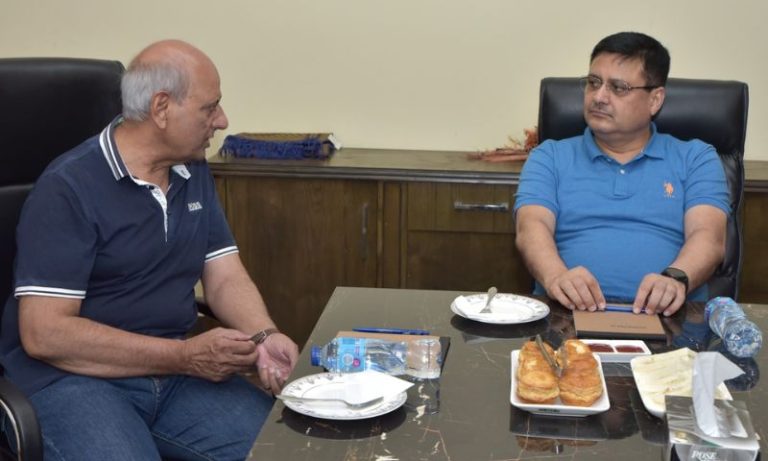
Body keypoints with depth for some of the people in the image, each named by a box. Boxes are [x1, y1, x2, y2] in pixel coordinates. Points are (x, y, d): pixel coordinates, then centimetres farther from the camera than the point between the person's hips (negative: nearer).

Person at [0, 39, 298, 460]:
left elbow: (225, 277, 8)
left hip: (173, 369, 6)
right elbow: (43, 332, -20)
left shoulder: (195, 173, 9)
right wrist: (186, 356, -22)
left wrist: (265, 336, -15)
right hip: (72, 377, -5)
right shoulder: (69, 188, -15)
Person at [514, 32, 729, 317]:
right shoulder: (550, 157, 15)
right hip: (569, 314, 1)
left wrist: (676, 279, -24)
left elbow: (708, 236, -1)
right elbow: (531, 228, -1)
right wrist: (555, 276, -24)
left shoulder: (697, 159, 15)